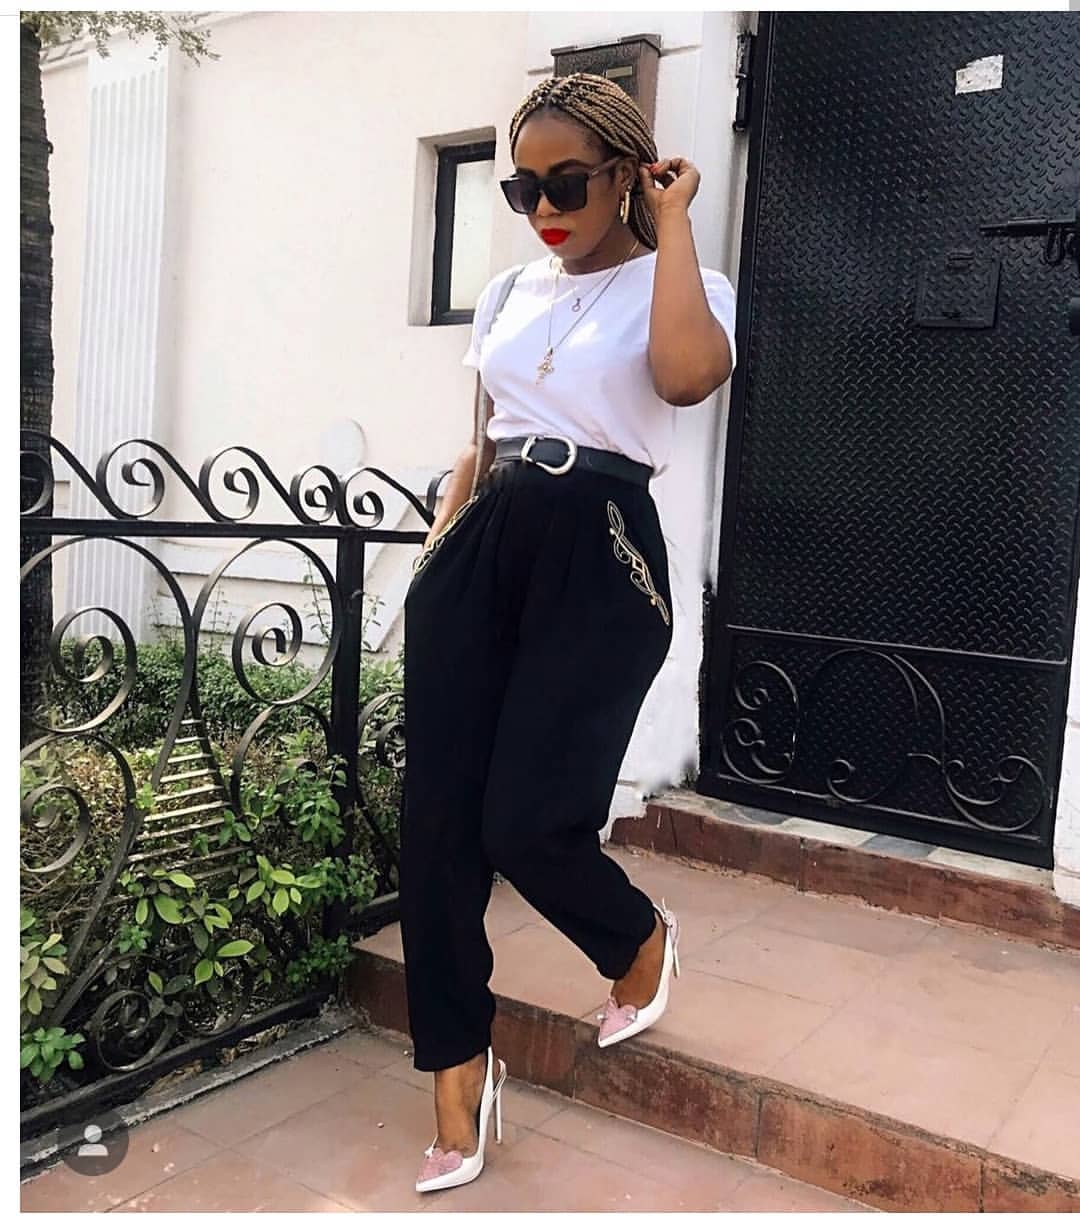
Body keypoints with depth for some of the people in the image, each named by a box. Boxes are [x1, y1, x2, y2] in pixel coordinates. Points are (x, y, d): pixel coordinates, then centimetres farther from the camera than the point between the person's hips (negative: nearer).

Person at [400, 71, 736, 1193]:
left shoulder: (672, 286, 1)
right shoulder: (508, 294, 18)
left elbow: (688, 374, -24)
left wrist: (671, 220, -11)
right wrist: (434, 551, 11)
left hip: (599, 555, -5)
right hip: (484, 546, 6)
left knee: (527, 824, -11)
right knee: (434, 820, 0)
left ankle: (642, 940, 26)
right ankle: (460, 1080, 17)